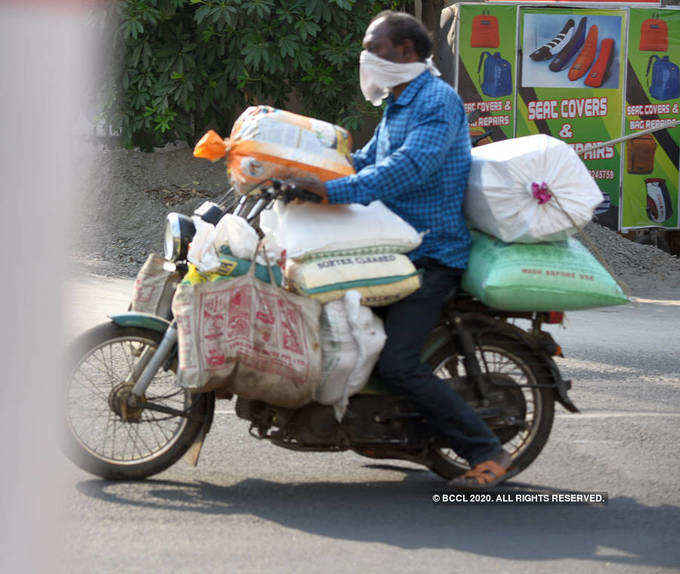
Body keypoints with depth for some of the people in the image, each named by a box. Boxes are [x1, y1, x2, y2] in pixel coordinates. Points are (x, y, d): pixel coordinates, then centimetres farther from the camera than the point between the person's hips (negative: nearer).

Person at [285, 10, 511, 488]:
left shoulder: (438, 101, -15)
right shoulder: (396, 105, 18)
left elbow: (410, 167, -30)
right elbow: (368, 161, 26)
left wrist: (333, 190, -38)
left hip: (432, 255, -11)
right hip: (398, 248, 11)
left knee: (396, 363, -20)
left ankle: (488, 452, -12)